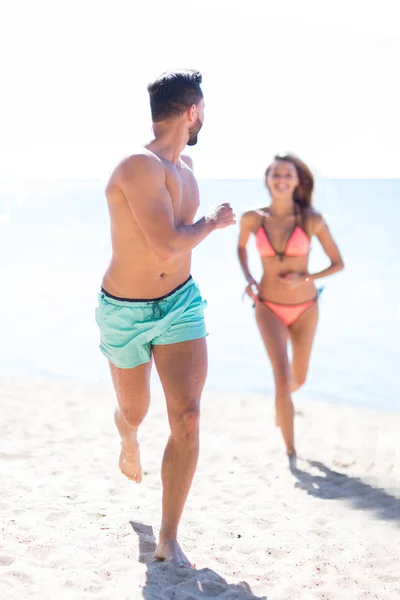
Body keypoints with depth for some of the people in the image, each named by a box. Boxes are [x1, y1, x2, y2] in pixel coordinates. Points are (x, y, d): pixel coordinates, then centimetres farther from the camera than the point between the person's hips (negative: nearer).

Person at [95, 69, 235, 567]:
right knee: (135, 413, 16)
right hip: (126, 314, -5)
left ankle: (169, 540, 0)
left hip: (181, 303, 5)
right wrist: (212, 223, -16)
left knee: (187, 417, -10)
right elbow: (167, 246, -31)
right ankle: (128, 440, 57)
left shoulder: (184, 166, 3)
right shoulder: (140, 166, -24)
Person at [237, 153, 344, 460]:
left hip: (304, 308, 1)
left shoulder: (312, 220, -14)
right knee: (282, 375, -19)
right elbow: (241, 246, 13)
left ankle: (281, 404, 55)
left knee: (298, 379, 17)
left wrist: (305, 278, -21)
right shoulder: (253, 218, -9)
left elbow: (338, 263, -5)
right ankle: (290, 451, -6)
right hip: (269, 308, -1)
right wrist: (248, 279, -3)